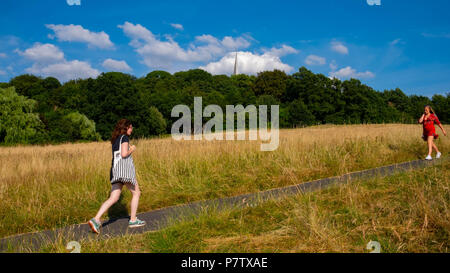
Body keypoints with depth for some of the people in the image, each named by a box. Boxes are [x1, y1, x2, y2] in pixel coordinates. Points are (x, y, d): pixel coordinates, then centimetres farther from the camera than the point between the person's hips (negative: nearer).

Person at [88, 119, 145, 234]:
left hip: (115, 169, 8)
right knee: (136, 193, 8)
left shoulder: (115, 139, 23)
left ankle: (96, 220, -11)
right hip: (124, 168, -8)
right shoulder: (124, 137, -4)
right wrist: (132, 150, 3)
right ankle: (133, 220, 10)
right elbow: (124, 154, -14)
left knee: (113, 198, 3)